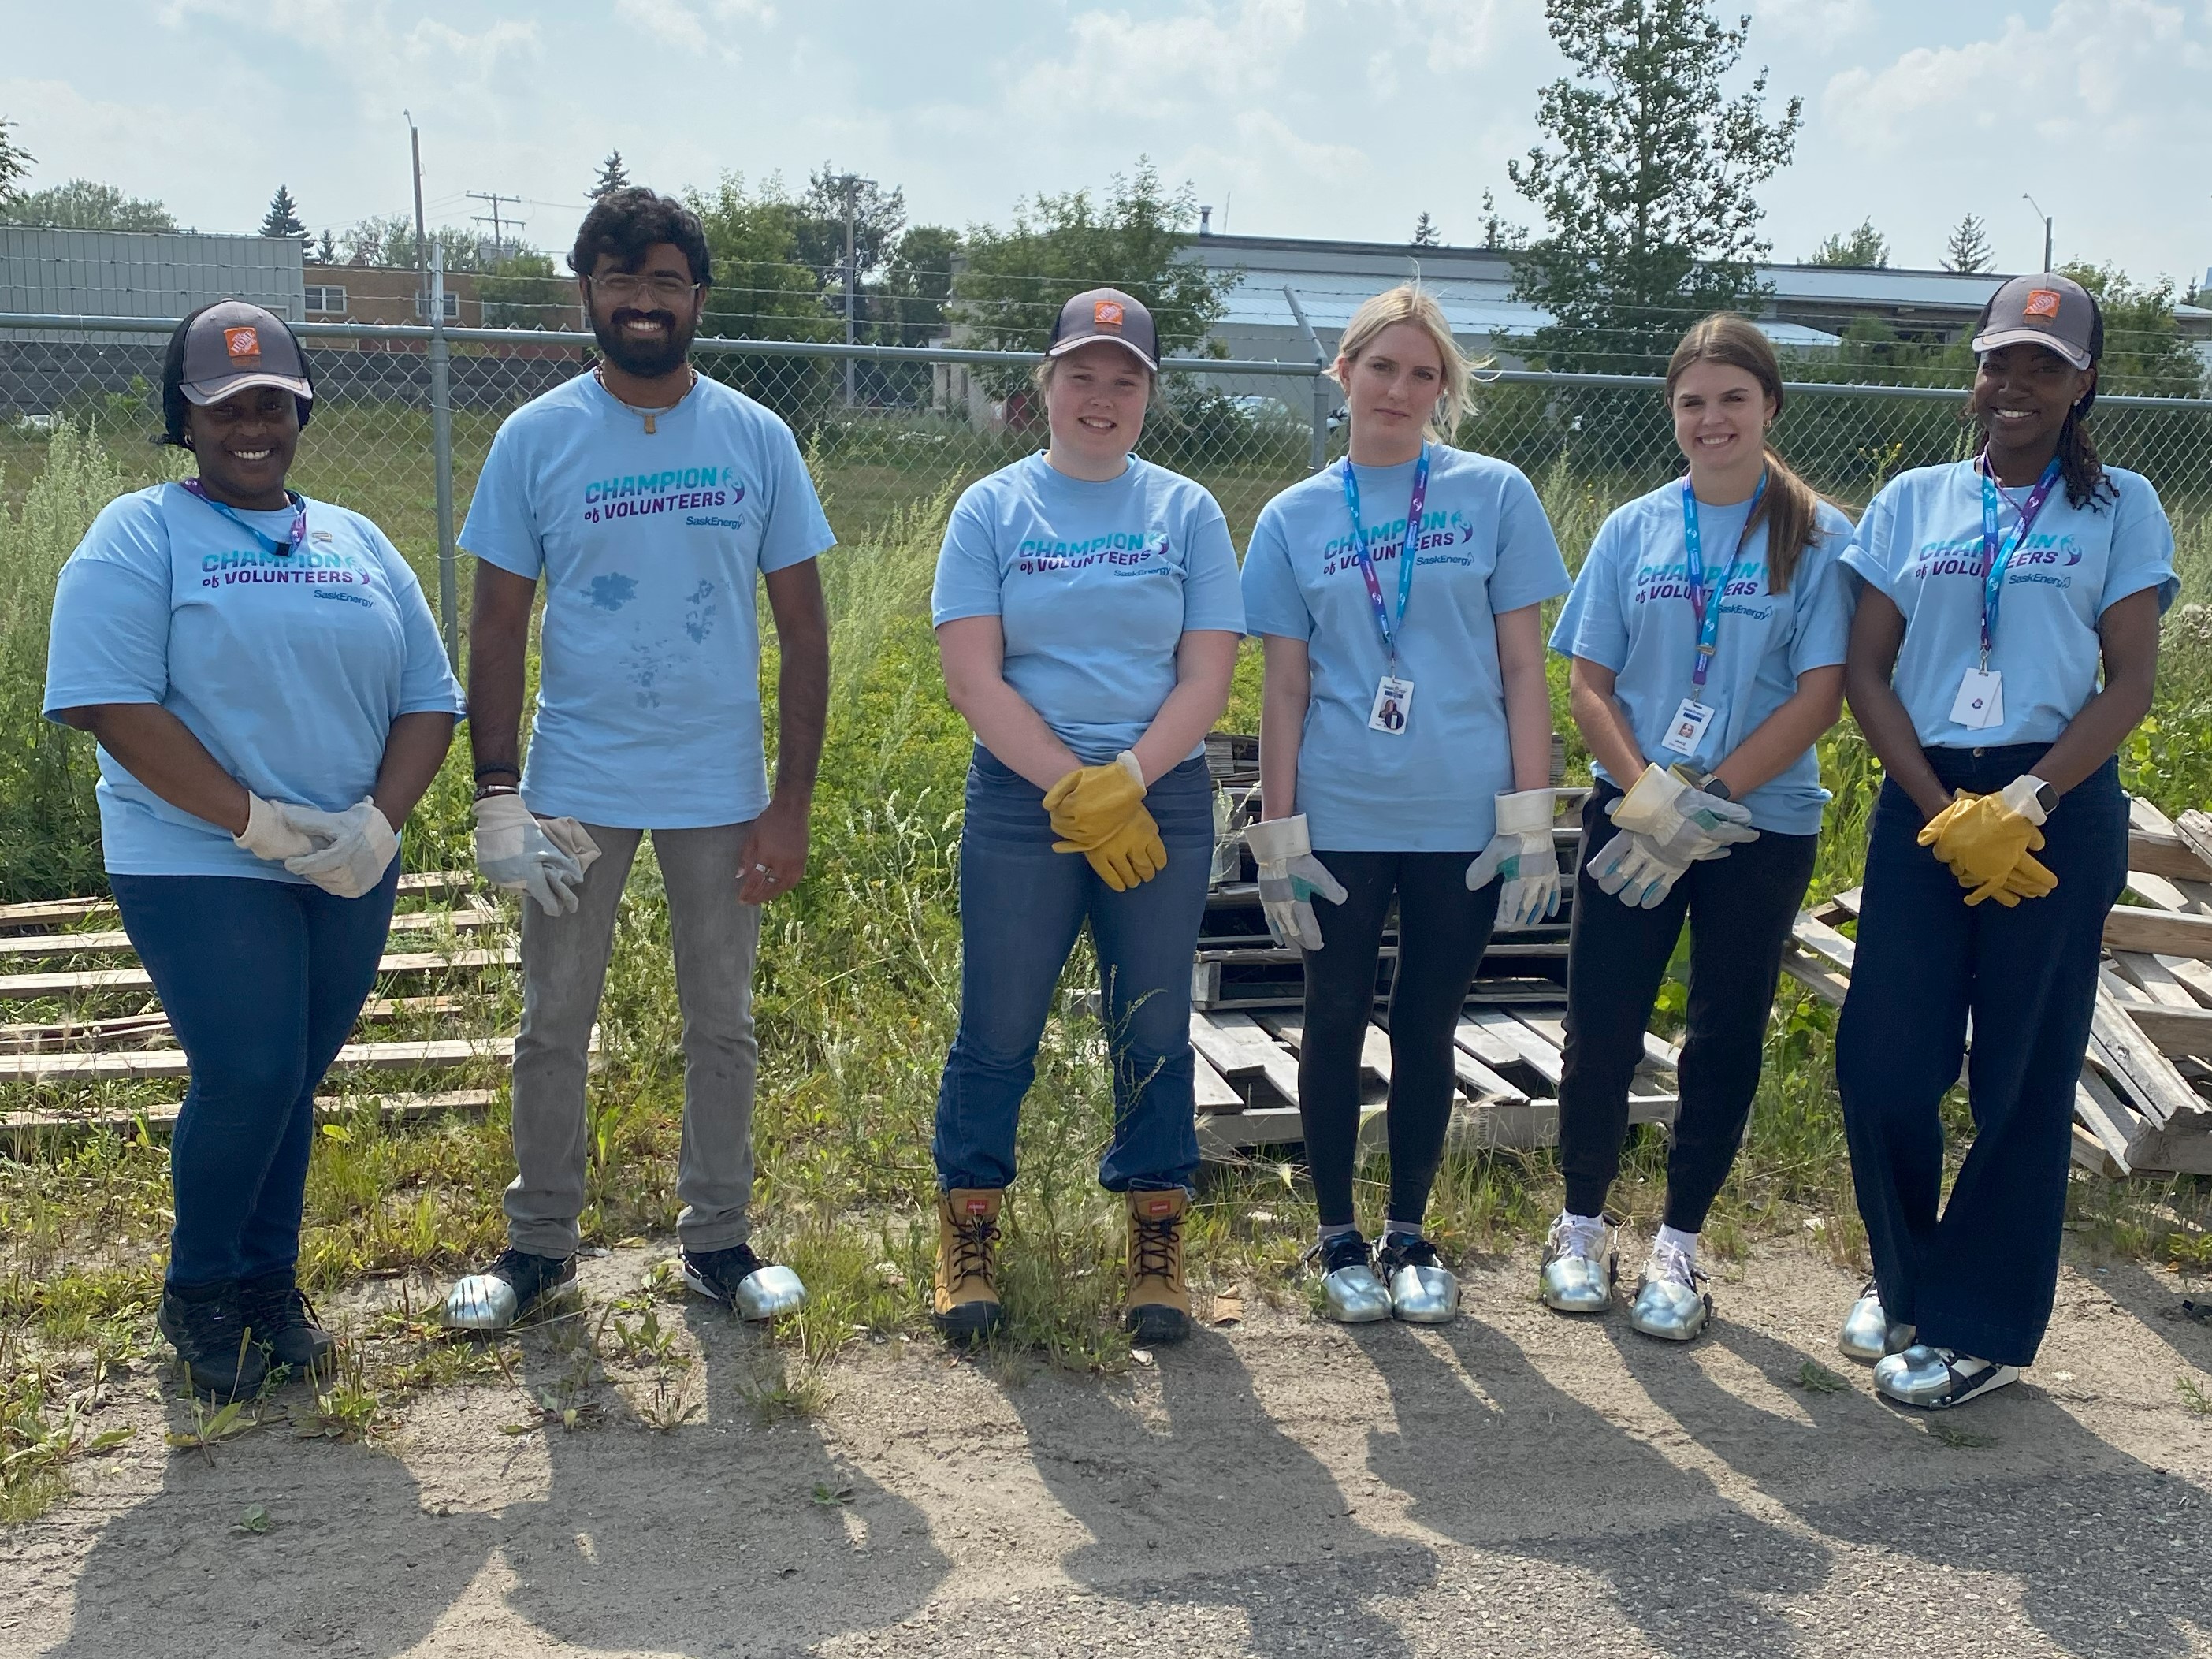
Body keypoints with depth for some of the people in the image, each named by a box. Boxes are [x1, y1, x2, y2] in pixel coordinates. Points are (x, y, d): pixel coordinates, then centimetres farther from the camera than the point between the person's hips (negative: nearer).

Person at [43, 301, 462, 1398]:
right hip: (202, 868, -4)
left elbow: (428, 699, 8)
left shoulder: (359, 544, 12)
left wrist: (379, 821, -9)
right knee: (248, 1079, -8)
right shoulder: (139, 536, -3)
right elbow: (111, 704, -14)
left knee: (292, 1082, 11)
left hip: (350, 869, 5)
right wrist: (257, 821, -18)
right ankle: (198, 1292, 16)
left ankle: (269, 1281, 28)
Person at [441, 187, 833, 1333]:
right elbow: (497, 626, 0)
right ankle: (539, 1245, 24)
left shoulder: (757, 439, 0)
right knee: (553, 1026, 9)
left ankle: (717, 1239, 25)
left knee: (722, 1026, 11)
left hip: (721, 788, 1)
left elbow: (802, 626, 1)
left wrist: (793, 799, -5)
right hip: (576, 785, 0)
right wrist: (495, 793, -9)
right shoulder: (535, 439, -1)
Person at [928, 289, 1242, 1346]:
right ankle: (967, 1240, 19)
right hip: (1019, 801, -1)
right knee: (998, 1029, 3)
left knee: (1154, 1031, 6)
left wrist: (1124, 782, -13)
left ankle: (1156, 1249, 19)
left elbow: (1208, 680, 0)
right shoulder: (992, 509, 3)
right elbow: (973, 679, -5)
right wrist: (1076, 791, -12)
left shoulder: (1186, 512, 7)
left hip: (1161, 802, 1)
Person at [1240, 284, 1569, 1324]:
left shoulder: (1494, 495, 2)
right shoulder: (1295, 518, 5)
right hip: (1340, 821, 1)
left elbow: (1522, 665, 1)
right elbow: (1285, 685, 4)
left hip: (1463, 821, 0)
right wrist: (1277, 832, -1)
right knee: (1338, 1024, 9)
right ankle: (1339, 1239, 25)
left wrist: (1529, 816, -5)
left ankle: (1409, 1235, 26)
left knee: (1428, 1030, 9)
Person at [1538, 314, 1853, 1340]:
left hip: (1763, 823, -1)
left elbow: (1819, 696, -8)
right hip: (1631, 818, 1)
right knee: (1602, 1025, 3)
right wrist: (1647, 794, -14)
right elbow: (1587, 685, 2)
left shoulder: (1819, 538, -2)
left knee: (1726, 1036, 6)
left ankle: (1677, 1247, 20)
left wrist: (1706, 796, -16)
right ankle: (1582, 1228, 22)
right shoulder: (1633, 531, 4)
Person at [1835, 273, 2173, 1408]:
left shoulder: (2120, 508, 4)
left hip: (2056, 810, -2)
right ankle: (1904, 1276, 24)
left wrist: (2021, 803, -15)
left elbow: (2130, 685, -2)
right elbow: (1866, 670, 4)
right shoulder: (1913, 501, 9)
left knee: (2023, 1075, 2)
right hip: (1923, 803, 2)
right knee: (1882, 1055, -2)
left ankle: (1979, 1326, 16)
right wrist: (1944, 811, -8)